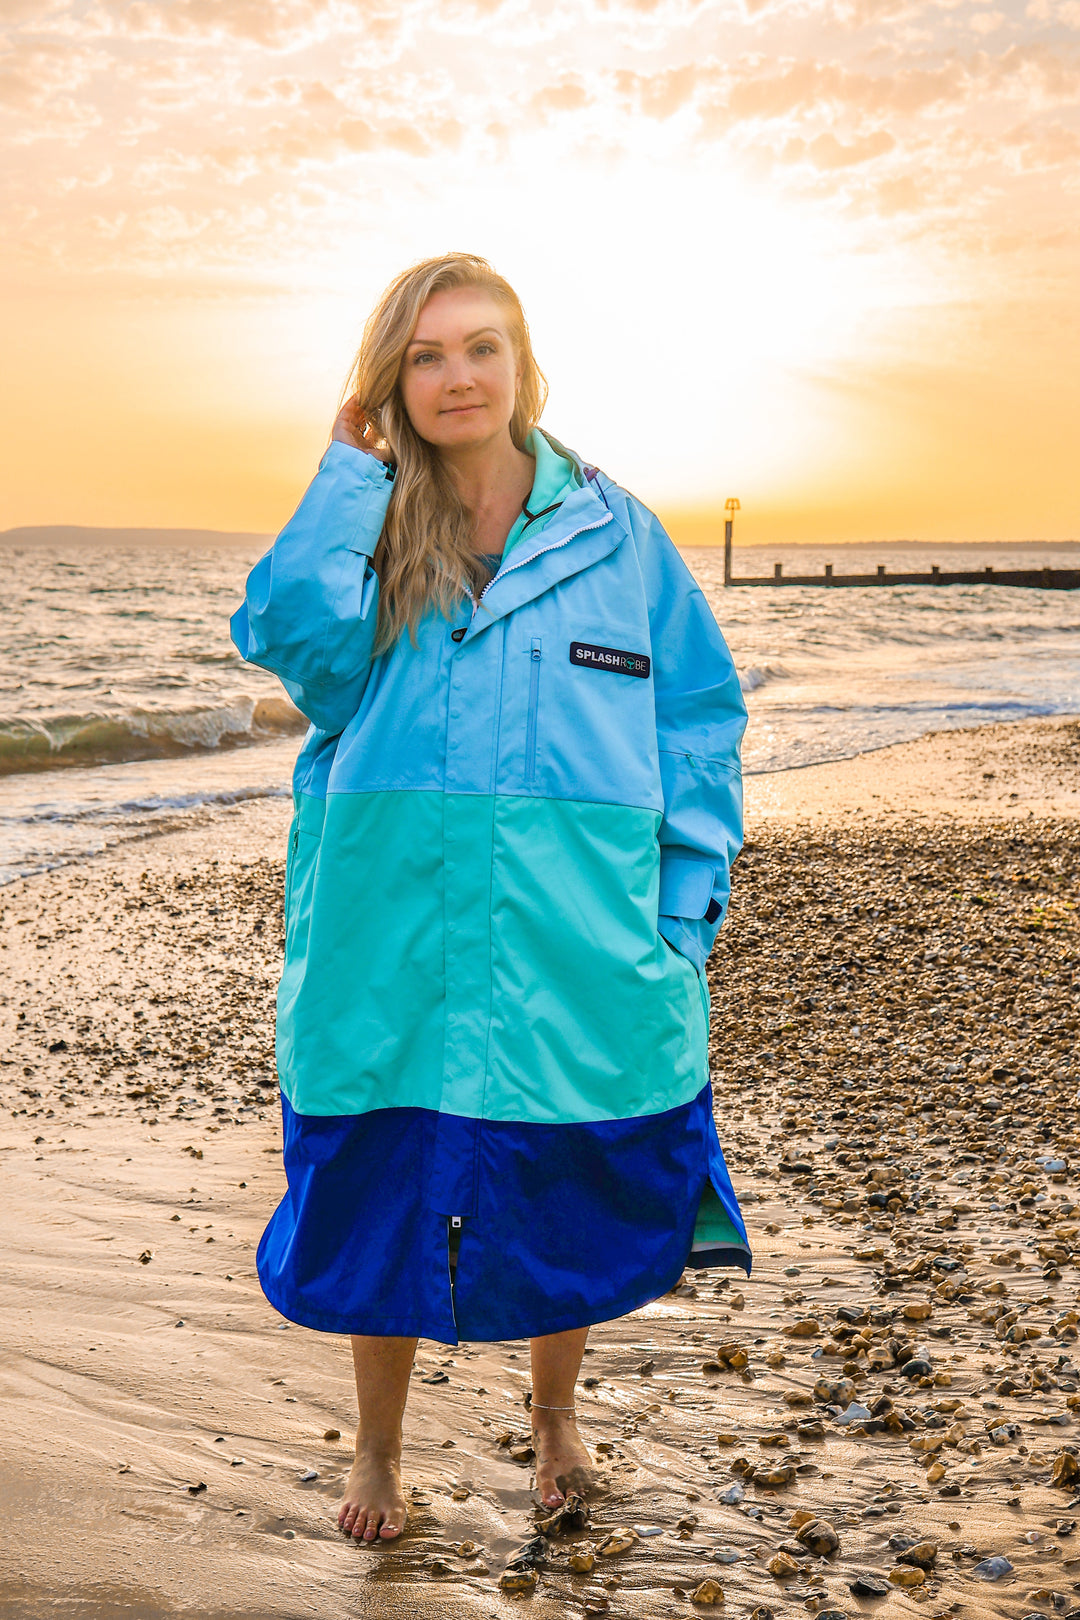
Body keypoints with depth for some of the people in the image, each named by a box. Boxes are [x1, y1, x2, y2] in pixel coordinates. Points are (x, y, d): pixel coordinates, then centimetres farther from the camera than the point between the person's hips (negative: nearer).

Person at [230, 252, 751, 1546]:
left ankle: (553, 1414, 43)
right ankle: (377, 1451, 35)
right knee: (382, 1206, 9)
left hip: (575, 943, 0)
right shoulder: (363, 529, 6)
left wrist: (683, 908, -1)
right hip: (394, 938, 0)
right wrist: (350, 472, -9)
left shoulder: (612, 530, 4)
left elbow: (699, 720, 5)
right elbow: (291, 639, -15)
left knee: (572, 1208, 14)